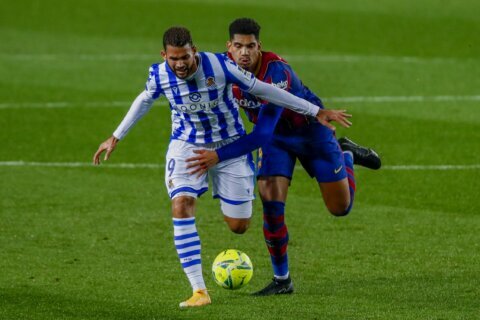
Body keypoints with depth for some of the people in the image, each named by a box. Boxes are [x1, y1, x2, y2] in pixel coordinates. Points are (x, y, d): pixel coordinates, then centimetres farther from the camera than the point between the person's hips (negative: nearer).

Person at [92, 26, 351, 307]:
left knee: (239, 226, 2)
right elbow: (144, 101, 8)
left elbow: (262, 90, -15)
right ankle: (199, 291, -25)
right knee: (182, 204, -26)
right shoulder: (158, 75, -16)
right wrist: (116, 137, 17)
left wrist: (316, 111, -9)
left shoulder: (220, 65, -25)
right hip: (187, 145, 1)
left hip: (229, 145, -1)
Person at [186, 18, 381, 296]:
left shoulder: (276, 72, -40)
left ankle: (347, 155, 36)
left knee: (340, 207, 4)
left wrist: (219, 156, -50)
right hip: (275, 137, 4)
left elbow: (262, 134, -45)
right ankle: (282, 280, -1)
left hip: (311, 129, -4)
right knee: (271, 202, -16)